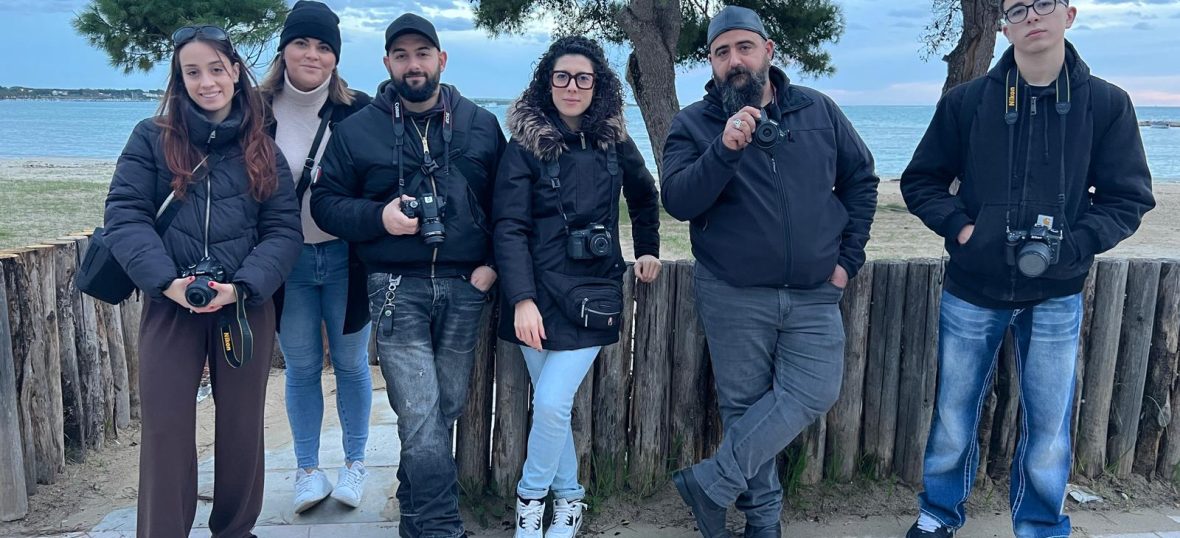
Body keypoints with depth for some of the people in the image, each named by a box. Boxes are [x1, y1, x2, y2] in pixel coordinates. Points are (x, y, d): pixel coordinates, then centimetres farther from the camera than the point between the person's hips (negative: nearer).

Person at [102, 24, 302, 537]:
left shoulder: (263, 150, 7)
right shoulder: (152, 138, 3)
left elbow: (284, 229, 0)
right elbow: (124, 215, -5)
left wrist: (241, 286, -15)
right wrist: (167, 282, -19)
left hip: (245, 308, 2)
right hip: (169, 305, -1)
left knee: (242, 426, 10)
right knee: (165, 428, 1)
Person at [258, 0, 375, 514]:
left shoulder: (358, 110, -6)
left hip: (344, 258, -1)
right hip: (285, 262, 1)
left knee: (351, 364, 12)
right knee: (301, 369, 12)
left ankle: (354, 463, 29)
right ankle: (308, 470, 28)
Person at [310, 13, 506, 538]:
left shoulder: (481, 125, 8)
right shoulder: (357, 129, 3)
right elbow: (325, 202, 5)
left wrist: (493, 262, 0)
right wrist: (378, 217, -13)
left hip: (464, 287, 3)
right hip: (397, 289, -2)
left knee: (446, 410, 13)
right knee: (422, 418, -10)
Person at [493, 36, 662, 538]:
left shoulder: (613, 142, 5)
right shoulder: (524, 146, -4)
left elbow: (644, 196, 24)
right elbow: (509, 228, -11)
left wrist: (648, 249, 20)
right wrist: (522, 299, -20)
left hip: (594, 292, 1)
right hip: (539, 293, 0)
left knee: (551, 402, -10)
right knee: (549, 404, 7)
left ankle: (532, 495, 15)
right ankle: (569, 496, 29)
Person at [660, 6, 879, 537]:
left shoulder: (818, 110, 5)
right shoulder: (693, 124, -2)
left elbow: (860, 178, 13)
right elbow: (678, 202, -15)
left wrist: (848, 257, 6)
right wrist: (725, 149, -29)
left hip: (814, 295, 2)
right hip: (733, 297, -2)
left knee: (813, 393, -12)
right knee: (745, 406, 5)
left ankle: (711, 482, 0)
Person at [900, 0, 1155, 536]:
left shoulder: (1106, 104, -2)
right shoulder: (965, 102, -3)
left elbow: (1128, 199, 0)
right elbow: (920, 181, 4)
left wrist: (1068, 245, -15)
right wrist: (960, 227, -11)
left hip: (1056, 298, 0)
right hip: (972, 291, 0)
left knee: (1048, 430, 8)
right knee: (953, 418, 12)